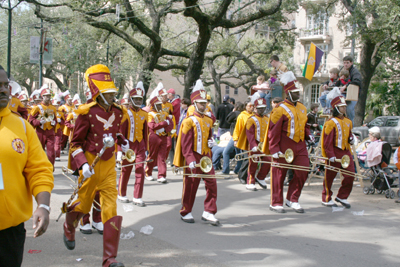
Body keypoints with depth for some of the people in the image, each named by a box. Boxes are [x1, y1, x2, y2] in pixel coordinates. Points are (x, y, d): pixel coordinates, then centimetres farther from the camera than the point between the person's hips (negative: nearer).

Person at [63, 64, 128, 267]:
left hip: (109, 166, 3)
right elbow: (75, 143, -10)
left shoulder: (117, 112, 3)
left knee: (111, 210, -6)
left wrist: (122, 142, 3)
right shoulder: (87, 113, -14)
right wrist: (83, 165, -22)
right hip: (91, 166, -3)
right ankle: (69, 228, 52)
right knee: (83, 204, 16)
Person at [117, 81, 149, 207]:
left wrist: (146, 149, 11)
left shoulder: (144, 114, 7)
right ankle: (122, 195, 24)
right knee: (126, 170, 8)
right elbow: (121, 132, -7)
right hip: (128, 144, -3)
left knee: (140, 170, -4)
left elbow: (145, 133, 12)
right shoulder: (126, 113, -6)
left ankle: (137, 197, 1)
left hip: (140, 145, 3)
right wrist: (120, 150, -11)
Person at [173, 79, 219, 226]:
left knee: (212, 183, 0)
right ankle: (186, 212, 17)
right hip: (193, 159, -6)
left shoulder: (208, 120, 11)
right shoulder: (189, 121, -9)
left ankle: (209, 212, 7)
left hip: (206, 157, 6)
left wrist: (210, 142, 3)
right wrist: (190, 159, -23)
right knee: (190, 185, 3)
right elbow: (185, 143, -14)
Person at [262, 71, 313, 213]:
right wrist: (274, 149, -16)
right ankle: (276, 203, 14)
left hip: (299, 146, 7)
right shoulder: (280, 110, -10)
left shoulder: (302, 108, 13)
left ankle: (292, 199, 17)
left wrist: (308, 135, 7)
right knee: (279, 175, 2)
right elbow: (273, 131, -12)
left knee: (303, 173, 2)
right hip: (283, 147, -7)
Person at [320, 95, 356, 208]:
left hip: (346, 152, 7)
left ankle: (342, 196, 15)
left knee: (350, 175, 0)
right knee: (330, 176, 2)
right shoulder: (331, 123, -10)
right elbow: (327, 141, -13)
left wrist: (351, 139, 4)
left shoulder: (348, 122, 13)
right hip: (334, 153, -7)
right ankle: (326, 199, 15)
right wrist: (331, 155, -19)